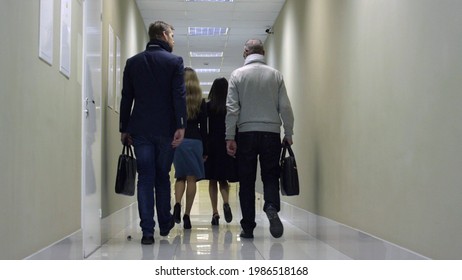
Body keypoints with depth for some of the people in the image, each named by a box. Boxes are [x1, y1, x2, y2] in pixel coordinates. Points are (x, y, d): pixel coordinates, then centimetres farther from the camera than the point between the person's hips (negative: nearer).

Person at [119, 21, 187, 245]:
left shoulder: (133, 62, 8)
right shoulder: (174, 61, -1)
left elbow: (126, 97, 7)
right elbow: (179, 96, -10)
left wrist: (124, 129, 11)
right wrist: (181, 126, -11)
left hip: (140, 129, 2)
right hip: (166, 129, -1)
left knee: (145, 178, 2)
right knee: (163, 176, 13)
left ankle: (147, 231, -4)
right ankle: (165, 224, 23)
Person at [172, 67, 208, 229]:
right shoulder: (200, 102, 4)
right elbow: (203, 128, 4)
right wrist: (205, 151, 9)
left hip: (176, 140, 1)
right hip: (194, 141, -1)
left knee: (180, 176, 14)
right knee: (192, 178, 3)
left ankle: (177, 204, -11)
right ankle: (187, 215, 0)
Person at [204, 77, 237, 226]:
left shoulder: (207, 106, -4)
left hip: (211, 145, -1)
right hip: (227, 145, 1)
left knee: (212, 181, 8)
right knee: (223, 179, 12)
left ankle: (215, 213, 4)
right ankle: (226, 202, -15)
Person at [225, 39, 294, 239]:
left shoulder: (238, 74, 2)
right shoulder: (275, 75, 5)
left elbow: (232, 108, -4)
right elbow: (285, 107, 2)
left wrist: (230, 137, -3)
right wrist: (288, 134, 9)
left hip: (246, 134, 0)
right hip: (271, 133, 1)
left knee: (246, 181, 6)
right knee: (270, 177, 8)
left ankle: (248, 227, 6)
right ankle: (272, 208, -20)